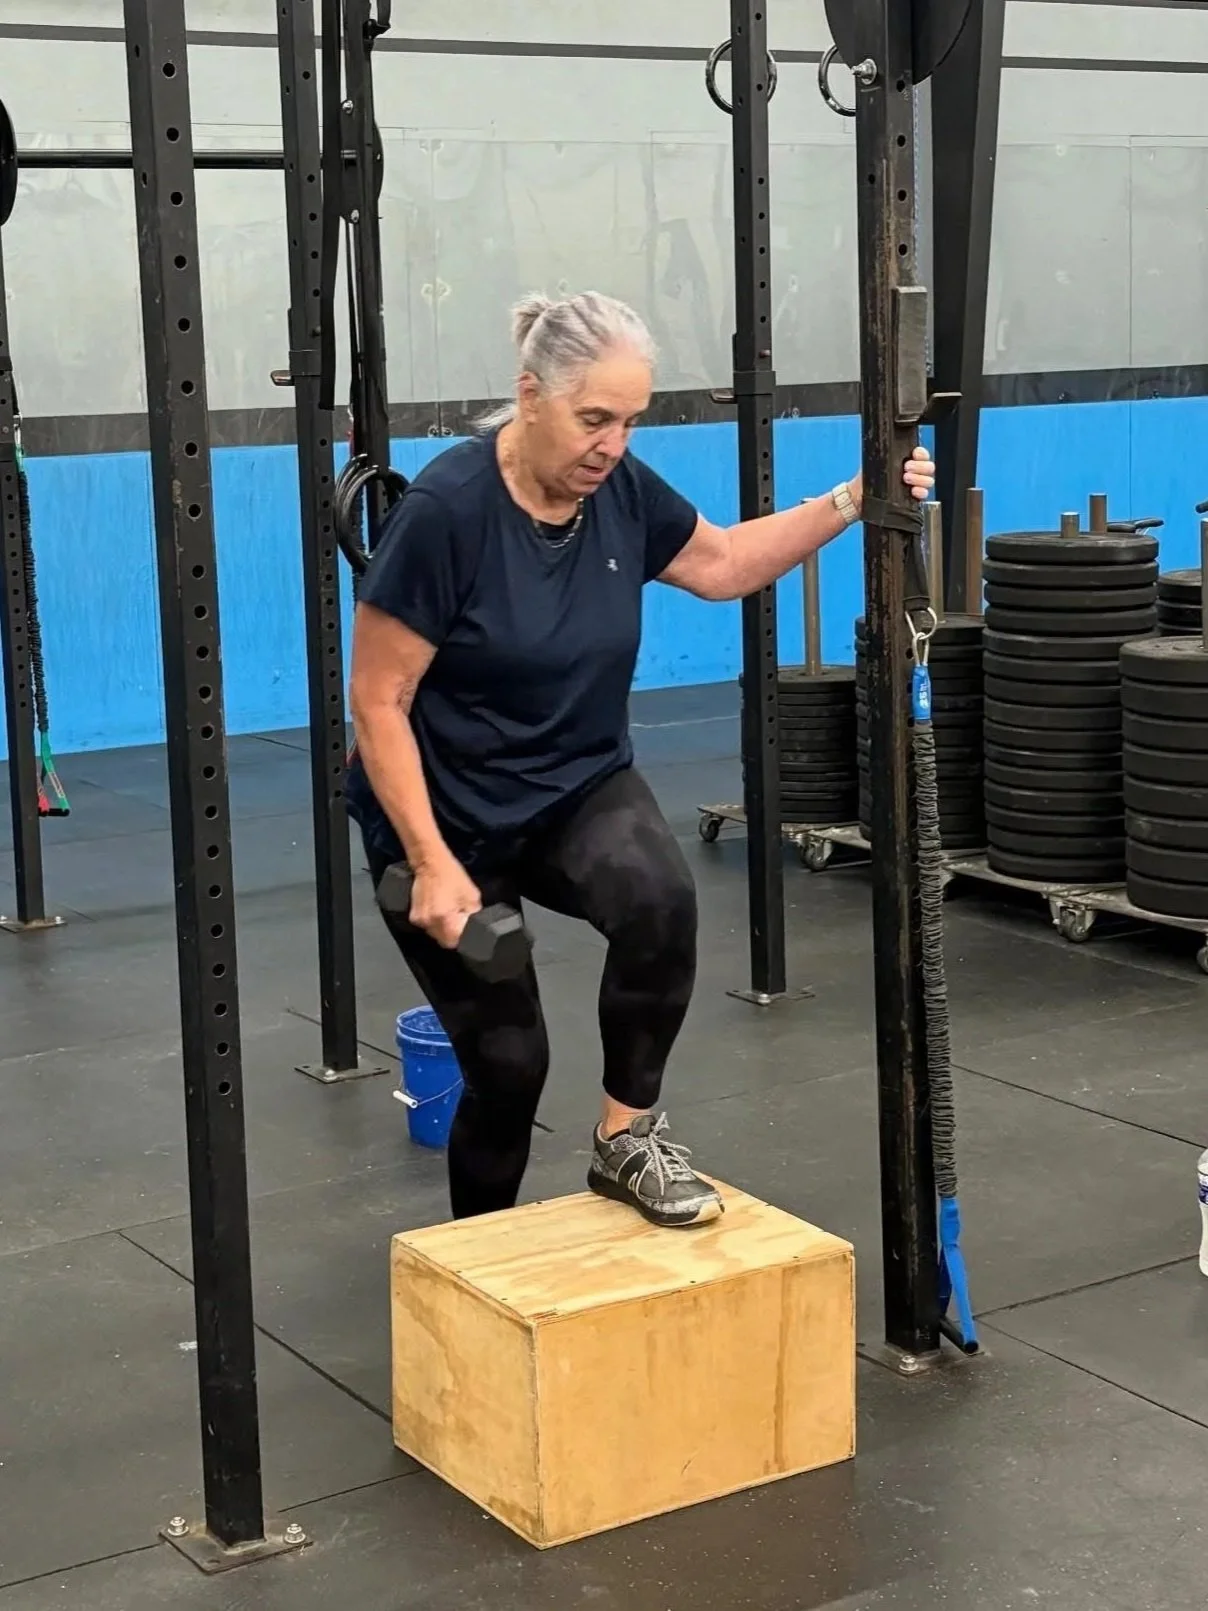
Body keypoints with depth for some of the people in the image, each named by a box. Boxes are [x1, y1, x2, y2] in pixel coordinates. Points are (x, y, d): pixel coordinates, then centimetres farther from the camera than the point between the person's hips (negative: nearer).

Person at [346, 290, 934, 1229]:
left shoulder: (618, 490, -6)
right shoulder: (446, 510, -24)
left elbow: (723, 563, 12)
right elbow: (379, 705, -20)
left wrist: (854, 501, 1)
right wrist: (433, 865, -23)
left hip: (578, 788, 4)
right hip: (452, 810, -4)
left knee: (660, 897, -29)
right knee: (506, 1061, -1)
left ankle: (628, 1140, -9)